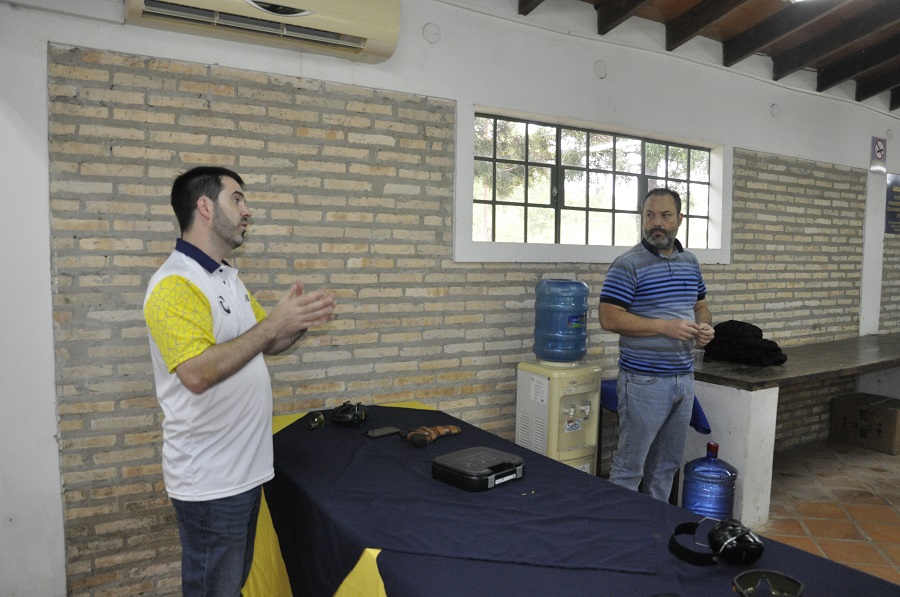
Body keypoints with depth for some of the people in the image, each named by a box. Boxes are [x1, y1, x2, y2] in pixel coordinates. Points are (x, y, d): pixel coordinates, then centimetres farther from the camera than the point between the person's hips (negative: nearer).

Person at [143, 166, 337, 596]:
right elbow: (197, 373, -29)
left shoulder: (227, 278, 11)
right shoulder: (174, 285, -19)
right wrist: (273, 323, -27)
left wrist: (301, 322, -3)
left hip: (246, 467, 9)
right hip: (210, 481, -9)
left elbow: (263, 346, 17)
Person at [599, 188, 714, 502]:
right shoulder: (628, 264, -12)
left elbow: (701, 305, 22)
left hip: (684, 378, 7)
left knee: (667, 463, 19)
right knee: (629, 465, 2)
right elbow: (608, 317, -17)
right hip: (644, 381, -7)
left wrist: (705, 326, -1)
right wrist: (665, 326, -21)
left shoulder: (690, 262, 10)